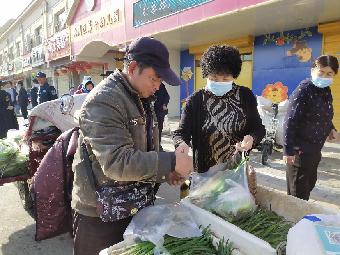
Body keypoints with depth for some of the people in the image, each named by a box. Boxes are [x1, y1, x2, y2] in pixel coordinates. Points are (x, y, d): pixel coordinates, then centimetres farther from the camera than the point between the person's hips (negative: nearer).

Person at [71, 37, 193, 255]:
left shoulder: (141, 99, 8)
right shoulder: (103, 102, -22)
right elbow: (117, 162, -31)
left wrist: (165, 171, 0)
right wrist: (170, 162, -27)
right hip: (101, 216, -8)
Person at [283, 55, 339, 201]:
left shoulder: (326, 91, 7)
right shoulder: (303, 90, -18)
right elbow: (290, 122, -21)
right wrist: (288, 151, -23)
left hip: (315, 149, 9)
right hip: (300, 150, -9)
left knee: (310, 184, 23)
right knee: (298, 192, 4)